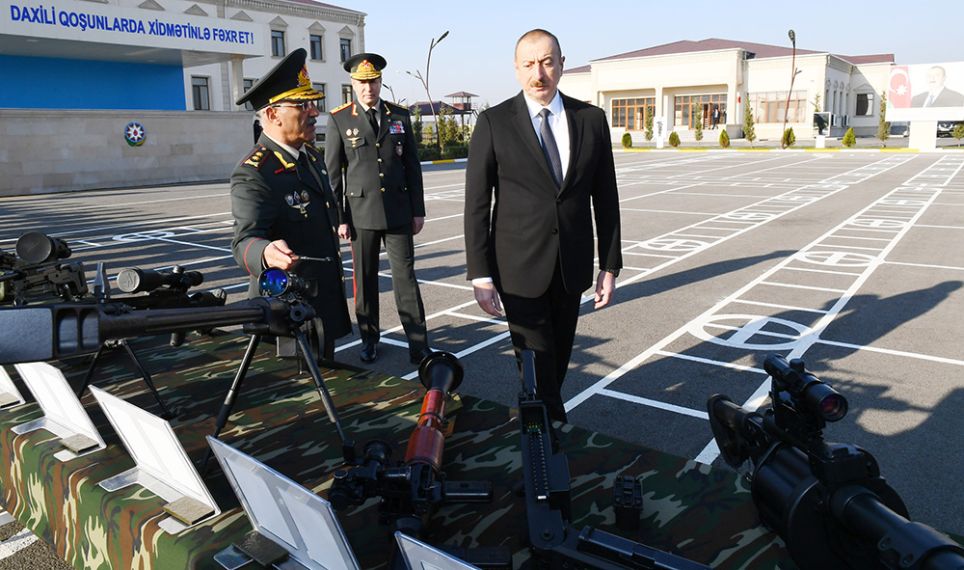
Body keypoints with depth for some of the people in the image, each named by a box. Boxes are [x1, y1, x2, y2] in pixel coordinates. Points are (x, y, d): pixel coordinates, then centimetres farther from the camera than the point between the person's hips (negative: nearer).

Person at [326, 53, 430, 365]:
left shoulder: (400, 116, 7)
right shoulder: (339, 120, 0)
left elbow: (412, 166, 9)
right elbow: (333, 173, 0)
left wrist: (418, 210, 5)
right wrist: (339, 217, -4)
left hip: (399, 211, 1)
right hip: (361, 213, -1)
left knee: (405, 277, 1)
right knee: (365, 279, 8)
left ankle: (418, 345, 4)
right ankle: (369, 339, 23)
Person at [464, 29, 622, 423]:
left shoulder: (591, 119, 2)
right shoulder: (494, 123, -6)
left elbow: (605, 197, 6)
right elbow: (477, 204, -6)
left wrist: (610, 266, 5)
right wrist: (480, 275, -10)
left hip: (572, 267, 3)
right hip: (519, 268, -3)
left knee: (559, 356, 17)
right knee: (537, 361, 2)